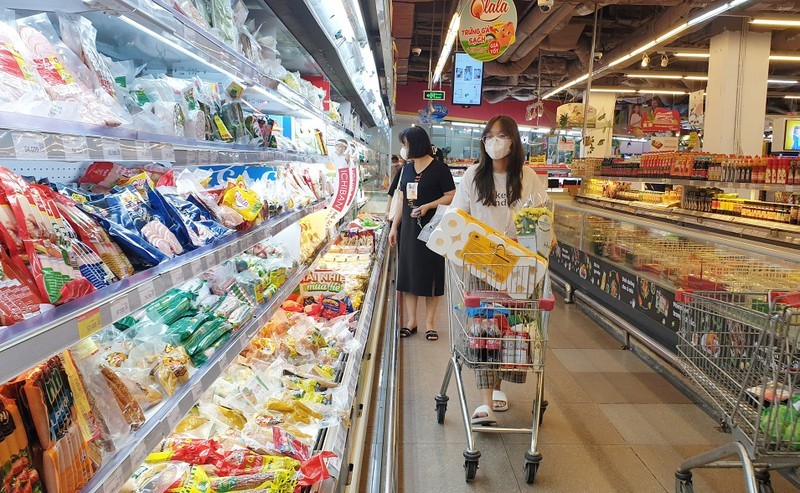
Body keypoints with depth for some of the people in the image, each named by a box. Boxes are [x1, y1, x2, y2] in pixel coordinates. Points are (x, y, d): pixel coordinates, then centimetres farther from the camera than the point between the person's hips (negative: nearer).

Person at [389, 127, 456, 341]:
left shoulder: (439, 168, -6)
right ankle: (411, 321, 16)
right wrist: (394, 226, 12)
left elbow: (452, 196, -9)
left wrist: (427, 206, -20)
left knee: (431, 274, 1)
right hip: (409, 227, 6)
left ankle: (429, 322, 12)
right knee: (408, 273, 6)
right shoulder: (407, 169, 12)